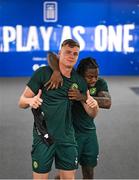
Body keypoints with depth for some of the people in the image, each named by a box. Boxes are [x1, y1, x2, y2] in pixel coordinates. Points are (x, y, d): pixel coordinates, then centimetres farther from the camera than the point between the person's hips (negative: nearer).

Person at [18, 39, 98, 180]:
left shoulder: (79, 81, 5)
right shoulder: (43, 73, -7)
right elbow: (22, 102, -5)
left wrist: (93, 105, -13)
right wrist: (30, 101, -27)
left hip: (67, 137, 4)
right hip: (43, 137, -3)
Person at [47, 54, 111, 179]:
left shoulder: (100, 83, -5)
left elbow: (107, 103, -23)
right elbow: (51, 56, -20)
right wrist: (56, 72, -40)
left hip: (90, 132, 4)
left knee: (89, 170, 15)